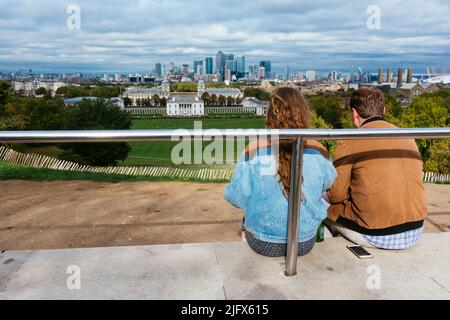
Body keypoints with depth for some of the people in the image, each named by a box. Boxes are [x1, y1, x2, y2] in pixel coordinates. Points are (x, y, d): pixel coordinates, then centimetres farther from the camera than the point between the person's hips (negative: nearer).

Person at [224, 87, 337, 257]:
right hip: (305, 243, 2)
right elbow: (328, 183, 7)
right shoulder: (318, 152, -13)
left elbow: (236, 198, -11)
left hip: (262, 243, -1)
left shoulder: (254, 150, -19)